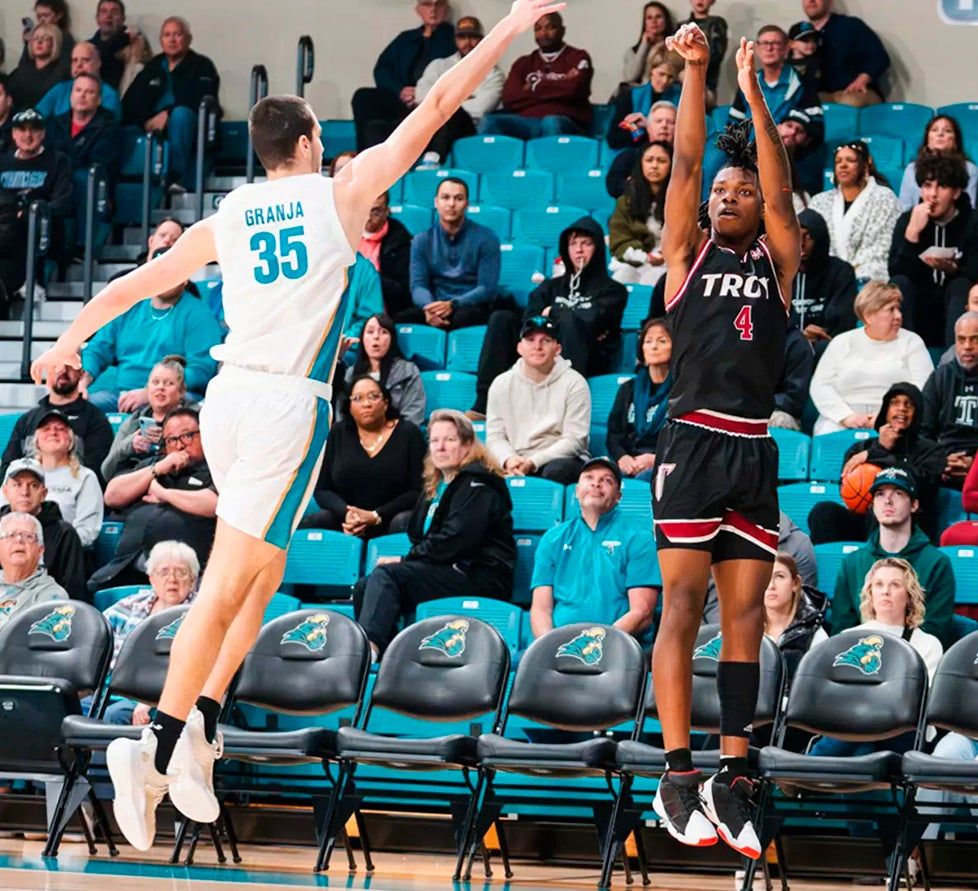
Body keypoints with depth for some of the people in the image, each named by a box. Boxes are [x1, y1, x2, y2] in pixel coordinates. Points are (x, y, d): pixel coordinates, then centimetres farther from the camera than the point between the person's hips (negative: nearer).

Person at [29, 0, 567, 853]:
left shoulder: (226, 219, 12)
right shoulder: (341, 193, 2)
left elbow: (131, 284, 21)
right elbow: (437, 106, 4)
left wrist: (68, 343, 37)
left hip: (229, 397, 5)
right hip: (291, 406, -5)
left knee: (262, 571, 21)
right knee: (227, 587, -5)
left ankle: (201, 726, 10)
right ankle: (157, 747, -12)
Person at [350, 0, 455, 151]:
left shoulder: (452, 38, 13)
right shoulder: (406, 39, 27)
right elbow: (381, 70, 17)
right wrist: (399, 90, -4)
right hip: (401, 100, 5)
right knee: (363, 97, -22)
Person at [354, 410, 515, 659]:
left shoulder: (478, 486, -5)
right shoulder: (435, 486, 24)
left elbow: (455, 542, -16)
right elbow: (418, 538, 24)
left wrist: (405, 561, -10)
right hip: (446, 573, 9)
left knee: (386, 575, -27)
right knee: (363, 587, -9)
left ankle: (369, 645, -46)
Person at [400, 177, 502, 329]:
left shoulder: (486, 239, 3)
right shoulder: (422, 241, 12)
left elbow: (487, 289, -5)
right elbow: (418, 286, 2)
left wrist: (452, 305, -21)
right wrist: (429, 307, -22)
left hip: (473, 308, -2)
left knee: (464, 316, -39)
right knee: (400, 317, -30)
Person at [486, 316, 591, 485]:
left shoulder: (574, 383, 1)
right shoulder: (502, 384, 10)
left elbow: (574, 440, -6)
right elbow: (494, 436, 7)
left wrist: (533, 462, -19)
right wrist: (508, 460, -17)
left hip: (561, 460, -2)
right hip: (516, 461, 2)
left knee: (555, 470, -38)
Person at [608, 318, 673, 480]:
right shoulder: (628, 389, 23)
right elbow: (613, 433, 16)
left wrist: (656, 459, -16)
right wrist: (622, 457, -7)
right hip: (628, 462, 4)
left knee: (645, 478, -39)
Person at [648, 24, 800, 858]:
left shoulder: (777, 259, 12)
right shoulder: (689, 250, 10)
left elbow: (782, 186, -2)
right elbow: (686, 162, 0)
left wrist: (754, 94, -9)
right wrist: (696, 71, -7)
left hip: (756, 451, 2)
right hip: (694, 440, -2)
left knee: (746, 612, 2)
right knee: (683, 602, -8)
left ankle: (732, 778, 3)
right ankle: (678, 774, -9)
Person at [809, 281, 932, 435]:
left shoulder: (912, 342, 11)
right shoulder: (841, 342, 13)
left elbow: (922, 388, -1)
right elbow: (819, 386, 5)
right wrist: (847, 416, -12)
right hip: (840, 424, 1)